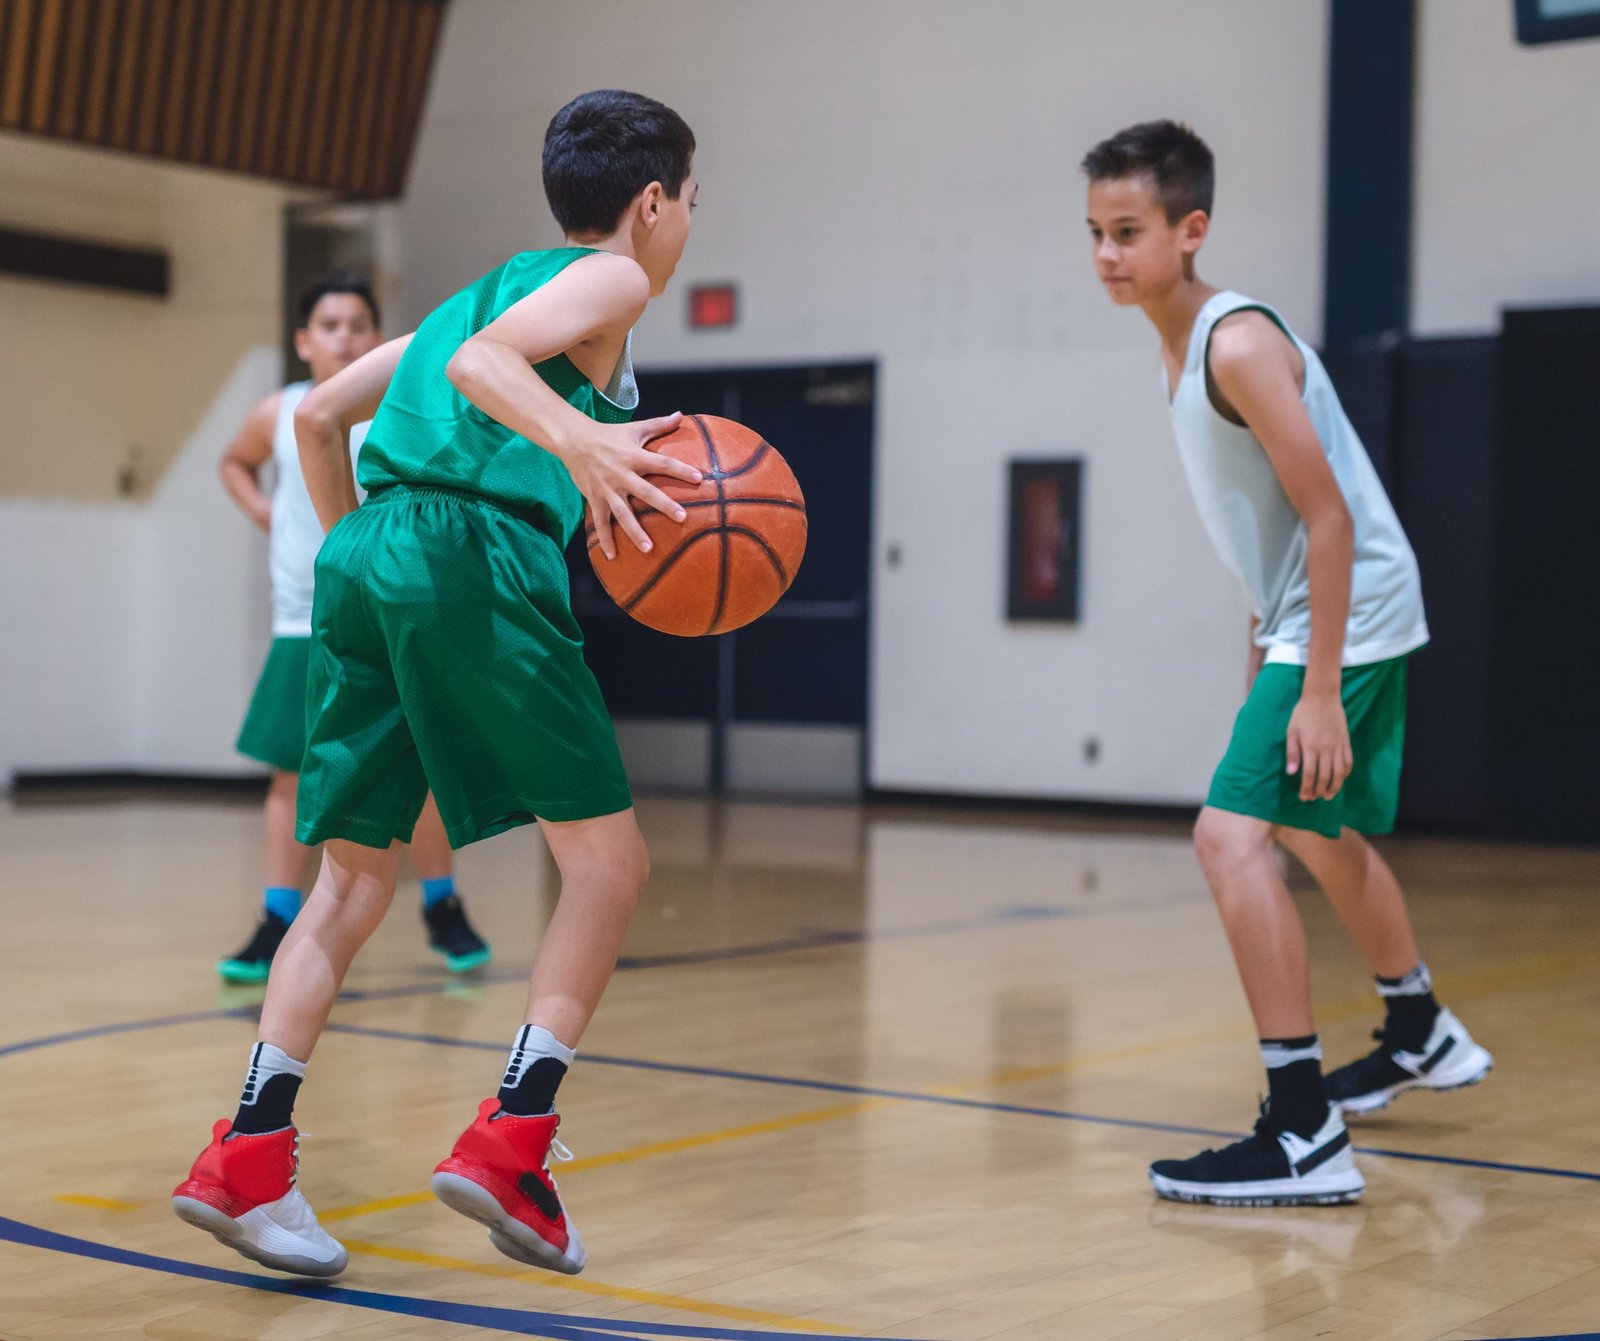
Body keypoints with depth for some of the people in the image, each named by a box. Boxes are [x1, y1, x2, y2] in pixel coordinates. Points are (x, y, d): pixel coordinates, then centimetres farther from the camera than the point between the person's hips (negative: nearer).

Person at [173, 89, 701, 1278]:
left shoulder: (490, 284, 30)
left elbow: (319, 415, 29)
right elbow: (481, 362, -12)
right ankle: (511, 1141, -7)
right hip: (477, 554, -7)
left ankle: (249, 1154, 1)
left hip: (364, 554, 8)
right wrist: (582, 440, -29)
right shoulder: (612, 279, 8)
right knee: (608, 856, 2)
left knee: (357, 876, 11)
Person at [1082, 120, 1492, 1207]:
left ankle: (1307, 1139, -19)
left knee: (1232, 835, -20)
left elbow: (1330, 518, -23)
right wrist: (1265, 644, 20)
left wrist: (1319, 690, -25)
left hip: (1351, 621, -11)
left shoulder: (1239, 344, -21)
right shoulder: (1180, 349, 8)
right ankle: (1423, 1040, 51)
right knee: (1322, 836, 26)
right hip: (1306, 620, 11)